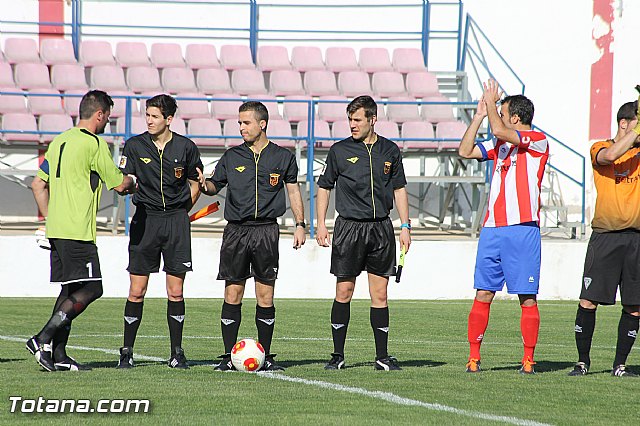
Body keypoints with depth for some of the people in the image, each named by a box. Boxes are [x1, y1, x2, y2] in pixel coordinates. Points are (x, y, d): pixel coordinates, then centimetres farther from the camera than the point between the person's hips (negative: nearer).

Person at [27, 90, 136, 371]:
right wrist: (132, 182, 16)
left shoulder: (59, 141, 15)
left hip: (56, 229, 9)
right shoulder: (95, 144, -11)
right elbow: (119, 184, -7)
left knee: (70, 290, 12)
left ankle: (58, 354, 8)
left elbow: (38, 185, 19)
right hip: (78, 231, -9)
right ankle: (43, 339, -16)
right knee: (90, 289, -7)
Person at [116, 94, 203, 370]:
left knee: (175, 292, -1)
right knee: (137, 290, -3)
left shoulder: (186, 147, 2)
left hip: (177, 220, 0)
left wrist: (181, 213, 8)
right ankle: (127, 352, 5)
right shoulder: (135, 146, 1)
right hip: (145, 220, 0)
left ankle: (176, 352, 8)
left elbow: (194, 184, 15)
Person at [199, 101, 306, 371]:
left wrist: (300, 224, 8)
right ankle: (229, 356, 2)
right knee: (232, 294, -1)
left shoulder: (282, 157, 7)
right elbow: (215, 185, 15)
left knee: (265, 295, -1)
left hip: (266, 231, -1)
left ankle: (264, 356, 5)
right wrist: (204, 184, -9)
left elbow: (293, 190, 14)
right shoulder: (232, 157, 9)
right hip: (236, 231, 1)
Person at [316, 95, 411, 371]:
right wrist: (321, 224, 0)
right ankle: (338, 355, 5)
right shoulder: (339, 150, 3)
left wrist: (405, 226, 8)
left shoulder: (390, 151, 8)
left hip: (381, 228, 2)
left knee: (380, 294, 2)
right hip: (349, 227, -1)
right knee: (344, 292, -2)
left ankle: (382, 356, 7)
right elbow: (324, 186, 8)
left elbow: (399, 189, 14)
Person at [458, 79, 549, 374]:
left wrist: (491, 102, -1)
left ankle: (528, 359, 0)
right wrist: (479, 115, 14)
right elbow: (465, 151, 18)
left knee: (527, 298, -4)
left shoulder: (538, 140, -4)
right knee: (483, 294, 3)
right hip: (492, 228, 7)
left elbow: (499, 130, -16)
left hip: (522, 230, -6)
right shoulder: (500, 144, 18)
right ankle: (474, 356, 6)